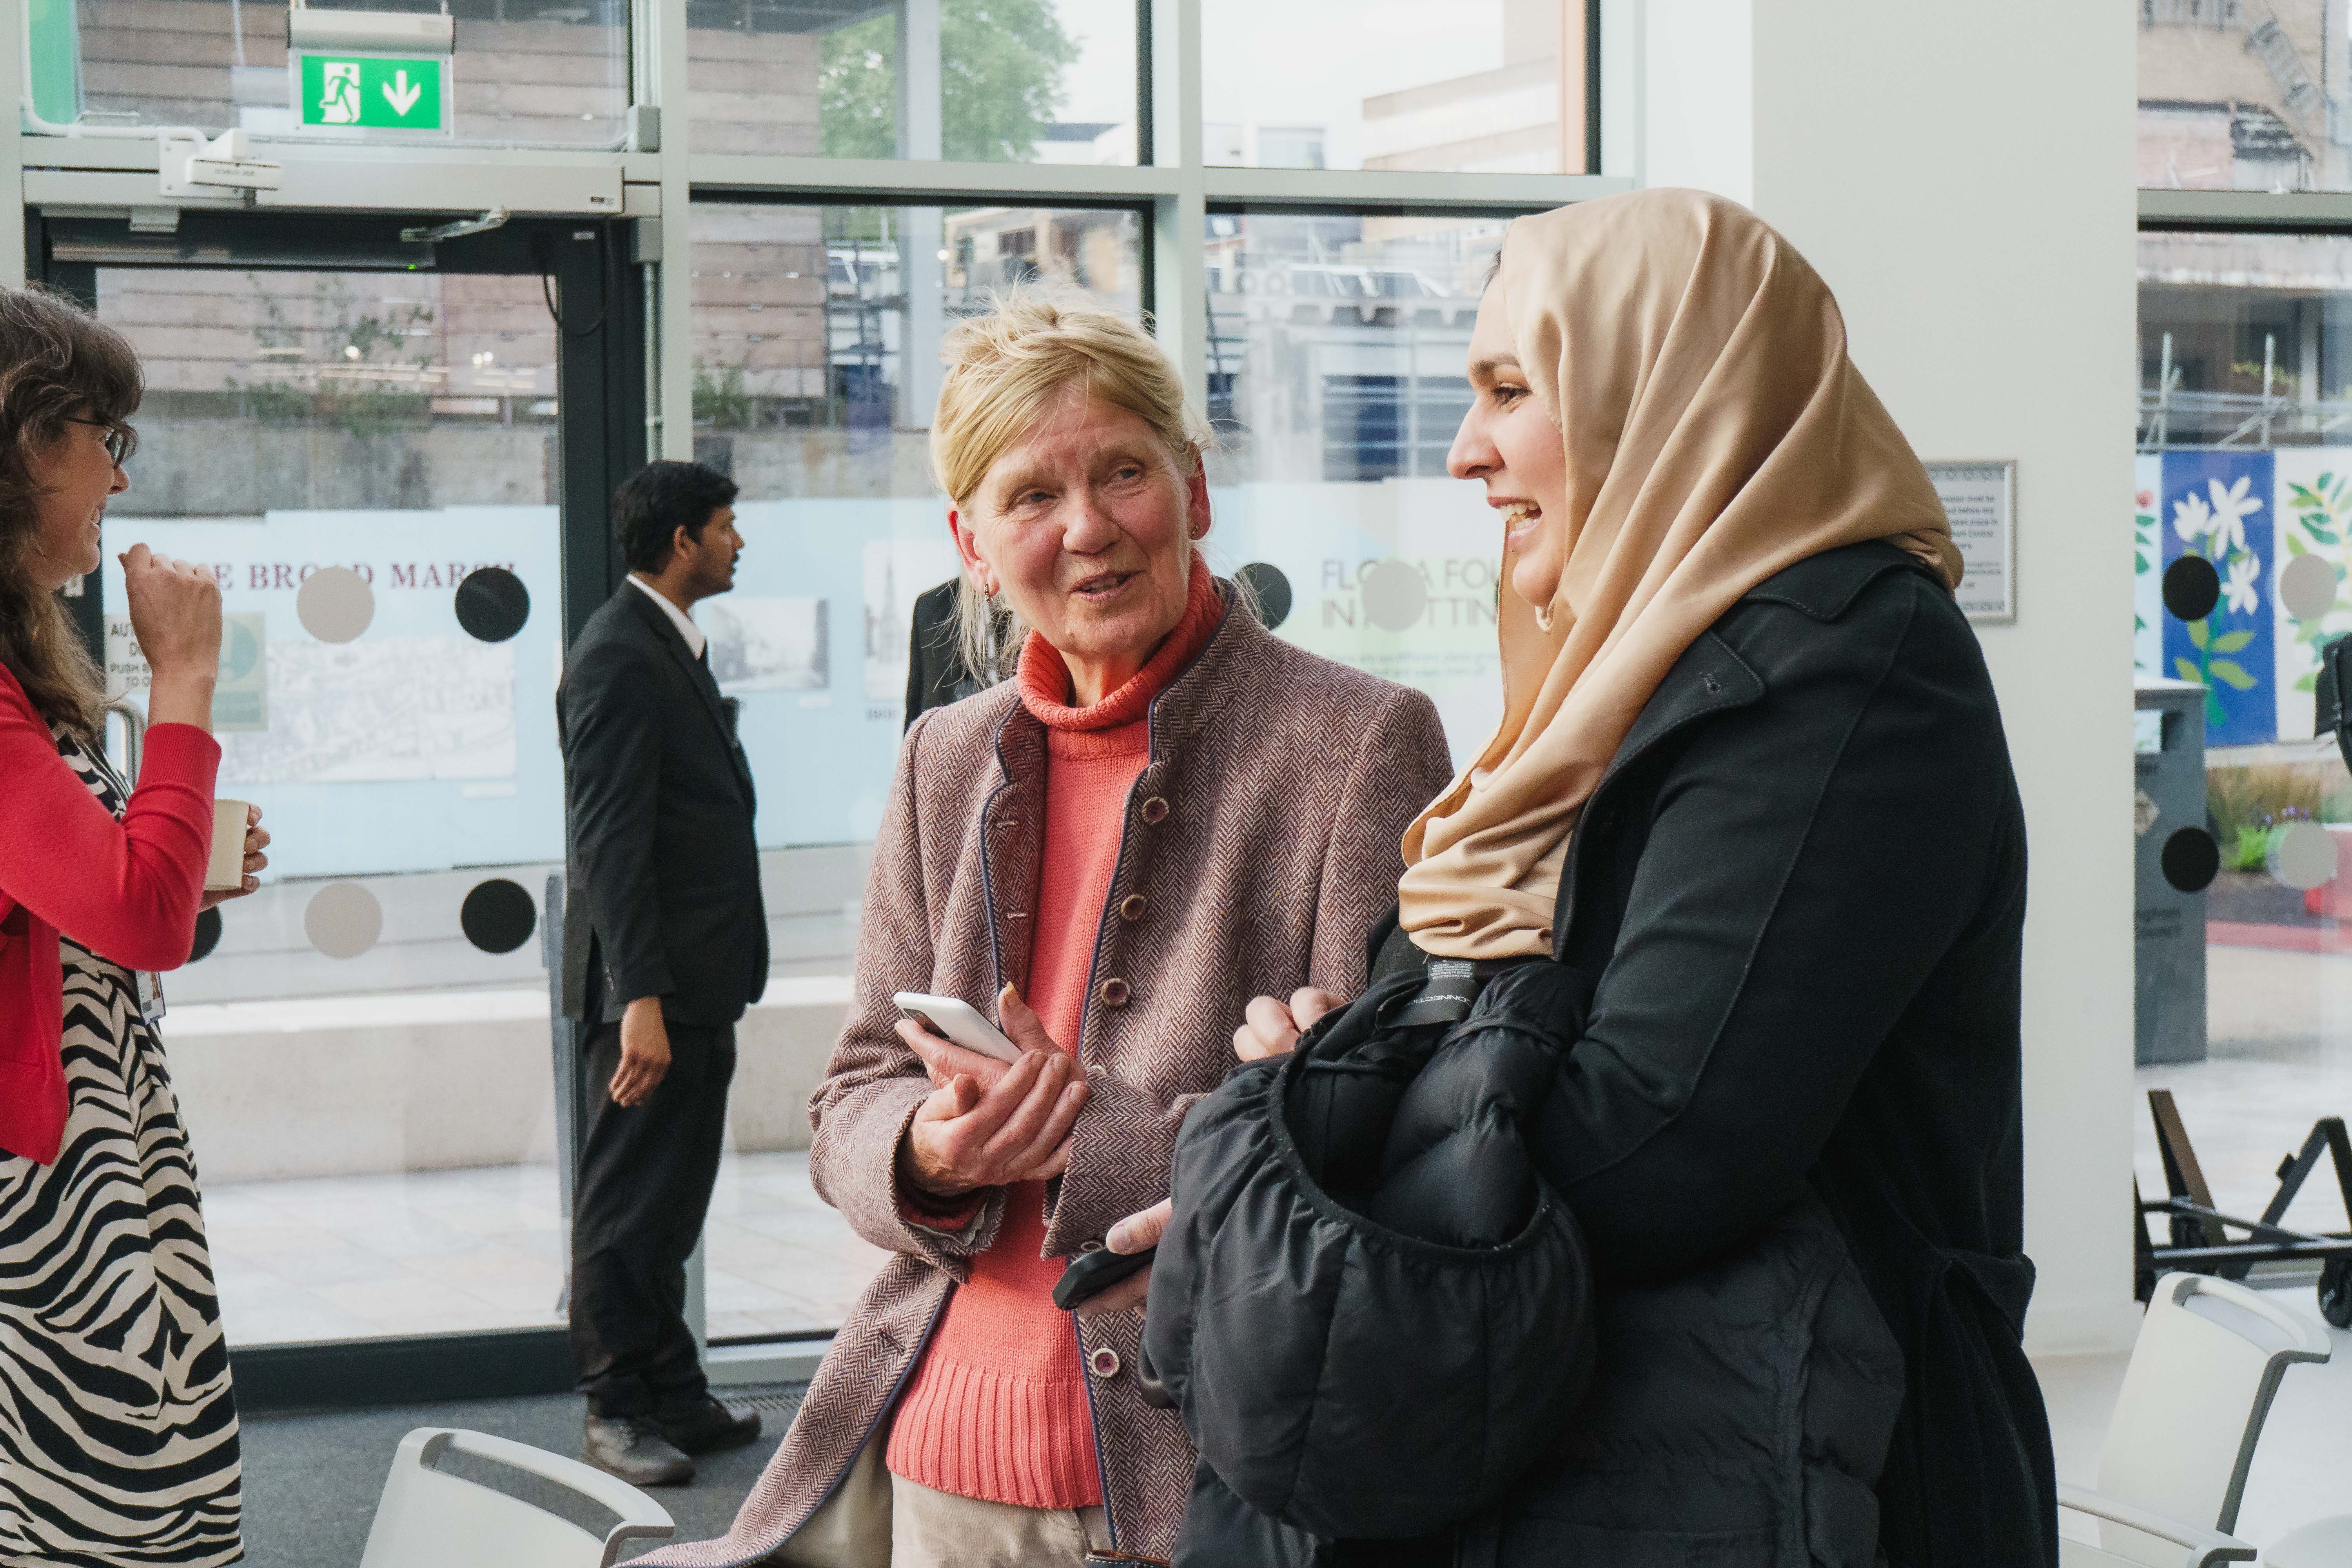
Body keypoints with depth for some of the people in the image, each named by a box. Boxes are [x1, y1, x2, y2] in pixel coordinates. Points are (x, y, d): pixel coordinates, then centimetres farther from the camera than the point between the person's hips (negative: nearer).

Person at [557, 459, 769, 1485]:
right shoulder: (619, 655, -15)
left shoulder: (671, 644, 17)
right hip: (656, 981, -10)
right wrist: (640, 997, -26)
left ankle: (672, 1399, 23)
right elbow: (607, 840, -21)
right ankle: (616, 1410, 6)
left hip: (696, 981, 10)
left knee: (667, 1204, 15)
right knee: (627, 1203, -1)